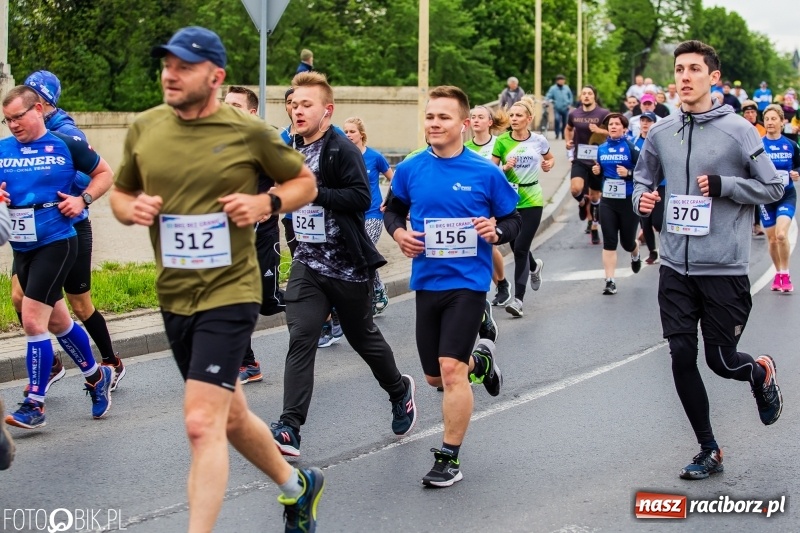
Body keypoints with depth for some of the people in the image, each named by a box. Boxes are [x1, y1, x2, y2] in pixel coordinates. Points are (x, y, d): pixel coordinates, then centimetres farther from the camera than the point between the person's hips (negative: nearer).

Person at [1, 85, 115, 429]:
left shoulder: (67, 145, -5)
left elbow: (104, 173, 6)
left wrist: (83, 200, -9)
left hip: (56, 244, -6)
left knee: (33, 321, -12)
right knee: (57, 322, 17)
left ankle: (34, 404, -3)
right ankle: (96, 376, 38)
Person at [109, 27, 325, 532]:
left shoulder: (249, 132, -8)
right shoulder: (145, 127, 2)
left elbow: (305, 182, 6)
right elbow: (120, 192, 16)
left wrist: (267, 202, -14)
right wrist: (131, 208, -8)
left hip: (229, 292, -6)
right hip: (173, 296, 6)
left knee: (202, 423, -15)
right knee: (231, 417, 20)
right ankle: (298, 486, 44)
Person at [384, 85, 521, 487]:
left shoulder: (485, 173, -7)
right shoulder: (410, 170, 0)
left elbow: (513, 219, 4)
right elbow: (393, 209, 16)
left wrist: (497, 230, -18)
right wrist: (399, 232, -6)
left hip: (467, 282, -4)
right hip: (426, 282, 4)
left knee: (451, 369, -15)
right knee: (435, 377, 14)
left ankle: (449, 459, -1)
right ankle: (479, 360, 48)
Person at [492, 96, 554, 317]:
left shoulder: (539, 140, 0)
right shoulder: (502, 141, -3)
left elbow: (550, 159, 19)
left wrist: (549, 165, -3)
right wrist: (505, 167, -20)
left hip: (531, 200, -2)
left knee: (520, 249, -9)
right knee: (516, 247, 11)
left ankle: (518, 299, -5)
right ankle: (535, 266, 47)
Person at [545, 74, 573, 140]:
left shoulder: (567, 88, 9)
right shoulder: (553, 88, -1)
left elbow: (571, 97, 17)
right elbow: (548, 96, -6)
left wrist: (569, 104, 7)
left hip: (565, 108, 3)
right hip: (557, 108, -3)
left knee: (565, 122, 7)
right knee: (557, 119, -23)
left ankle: (563, 135, 20)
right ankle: (557, 134, -13)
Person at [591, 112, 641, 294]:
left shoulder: (631, 147, -9)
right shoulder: (601, 149, 7)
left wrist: (629, 173, -26)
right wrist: (596, 171, -1)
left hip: (629, 201, -4)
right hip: (607, 201, 4)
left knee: (627, 241, 9)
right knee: (609, 242, -4)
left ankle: (635, 255, 46)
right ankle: (610, 281, -3)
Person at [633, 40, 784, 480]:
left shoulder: (738, 129, -7)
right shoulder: (660, 133, 4)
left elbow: (773, 187, -3)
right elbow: (643, 178, 20)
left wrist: (723, 185, -16)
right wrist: (642, 199, -2)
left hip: (725, 268, -4)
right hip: (676, 266, 4)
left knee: (722, 361, 2)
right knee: (681, 357, 1)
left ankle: (761, 373, 40)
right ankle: (708, 451, 17)